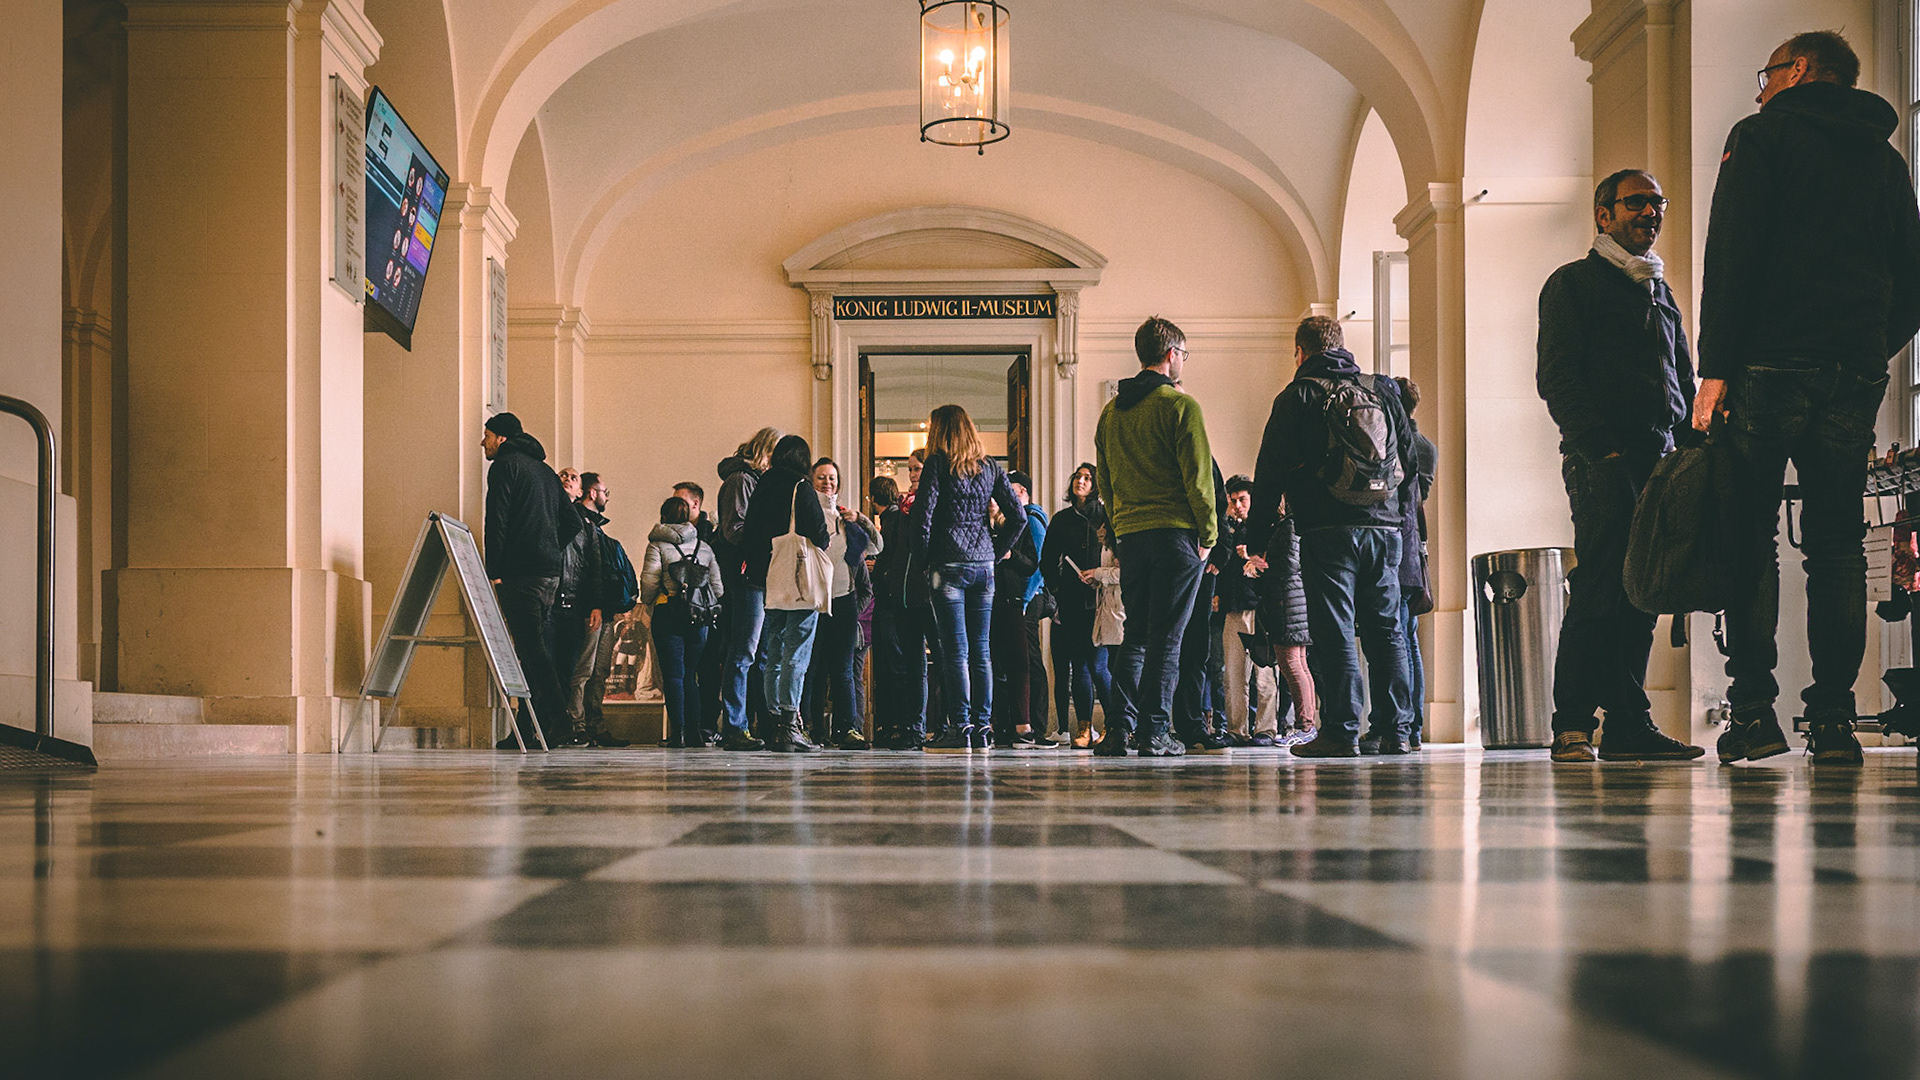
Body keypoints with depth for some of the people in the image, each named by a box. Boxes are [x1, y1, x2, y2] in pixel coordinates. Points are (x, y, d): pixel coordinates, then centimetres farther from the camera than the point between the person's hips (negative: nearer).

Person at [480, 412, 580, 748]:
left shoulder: (505, 465, -2)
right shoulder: (544, 470, 22)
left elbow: (497, 521, -11)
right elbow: (572, 522, 21)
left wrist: (493, 571, -10)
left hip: (520, 570, -8)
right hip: (550, 572, 8)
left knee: (531, 646, -10)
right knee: (533, 647, 9)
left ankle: (558, 720, -19)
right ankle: (526, 729, 10)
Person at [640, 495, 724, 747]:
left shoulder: (657, 545, 0)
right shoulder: (704, 547, 12)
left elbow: (649, 582, -8)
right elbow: (718, 586, 9)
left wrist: (649, 604, 11)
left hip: (668, 615, -4)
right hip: (699, 618, 4)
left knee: (673, 674, -2)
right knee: (690, 674, 11)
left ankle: (678, 731, -10)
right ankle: (693, 732, 5)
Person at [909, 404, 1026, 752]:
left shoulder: (938, 465, -4)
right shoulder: (990, 467, 11)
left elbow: (922, 518, -10)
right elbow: (1019, 516, 8)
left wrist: (917, 563, -1)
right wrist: (995, 551, 13)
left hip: (948, 565, -5)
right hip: (983, 564, 5)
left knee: (955, 648, -5)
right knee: (981, 648, 7)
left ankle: (960, 727, -7)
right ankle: (982, 726, 8)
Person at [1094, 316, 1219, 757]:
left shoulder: (1111, 411, 13)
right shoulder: (1179, 406, -7)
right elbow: (1198, 477, -10)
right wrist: (1208, 534, -3)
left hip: (1129, 535, 6)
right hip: (1175, 533, -6)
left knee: (1135, 635, 12)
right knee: (1166, 637, -3)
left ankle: (1120, 726, 3)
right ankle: (1154, 731, -3)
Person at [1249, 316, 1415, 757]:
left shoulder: (1298, 397, 1)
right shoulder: (1384, 393, 15)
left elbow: (1271, 471, -1)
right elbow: (1409, 459, 19)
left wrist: (1259, 533, 4)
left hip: (1327, 531, -5)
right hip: (1384, 529, 5)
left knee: (1333, 631, -4)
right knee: (1386, 630, 8)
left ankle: (1341, 731, -7)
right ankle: (1395, 730, 8)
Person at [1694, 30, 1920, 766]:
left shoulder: (1762, 136, 3)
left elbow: (1730, 257, -8)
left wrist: (1715, 369, -10)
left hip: (1771, 366, -4)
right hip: (1856, 374, 5)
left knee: (1750, 536, -2)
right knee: (1837, 542, 5)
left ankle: (1754, 710, -7)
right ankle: (1833, 718, 1)